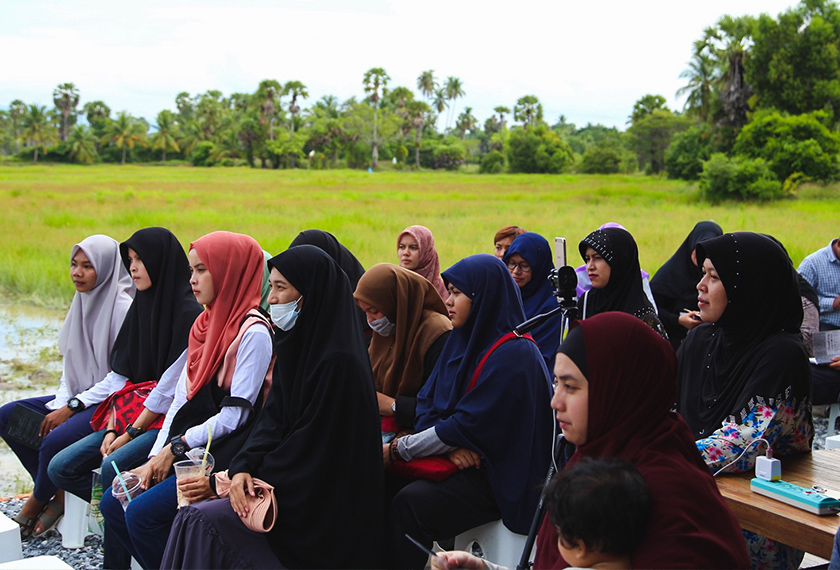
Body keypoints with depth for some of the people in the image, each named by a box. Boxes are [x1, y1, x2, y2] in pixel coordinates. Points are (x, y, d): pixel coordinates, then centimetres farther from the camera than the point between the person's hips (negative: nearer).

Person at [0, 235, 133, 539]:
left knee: (55, 441, -28)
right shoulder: (82, 302, 9)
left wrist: (71, 408, -18)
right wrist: (59, 405, -4)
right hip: (79, 398, 9)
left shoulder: (122, 308, -16)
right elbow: (70, 365, 13)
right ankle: (60, 491, 1)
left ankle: (37, 502, 4)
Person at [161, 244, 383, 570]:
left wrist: (255, 473, -9)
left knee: (203, 521, -18)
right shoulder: (296, 343, 7)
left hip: (322, 501, -8)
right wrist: (243, 466, -11)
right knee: (194, 515, -5)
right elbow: (274, 418, 5)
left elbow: (313, 442, -18)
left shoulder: (338, 361, -21)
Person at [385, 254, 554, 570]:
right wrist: (451, 444, -15)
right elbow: (427, 405, 6)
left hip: (500, 477, -8)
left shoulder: (513, 354, -18)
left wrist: (396, 450, -15)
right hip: (459, 460, 8)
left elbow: (470, 424, -21)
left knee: (409, 504, -26)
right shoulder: (463, 340, 8)